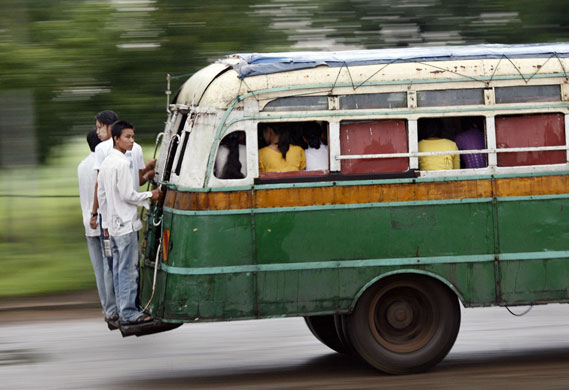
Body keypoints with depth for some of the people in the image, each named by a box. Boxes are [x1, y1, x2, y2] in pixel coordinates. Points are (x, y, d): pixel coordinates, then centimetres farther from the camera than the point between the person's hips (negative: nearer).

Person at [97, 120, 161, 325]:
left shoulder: (106, 163, 13)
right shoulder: (122, 163, -16)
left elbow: (101, 195, 17)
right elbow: (127, 195, -18)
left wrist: (106, 223, 22)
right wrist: (150, 195, -4)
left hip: (113, 224, 9)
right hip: (126, 224, -9)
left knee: (118, 268, 11)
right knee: (128, 268, -7)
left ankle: (122, 311, 14)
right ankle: (129, 313, -7)